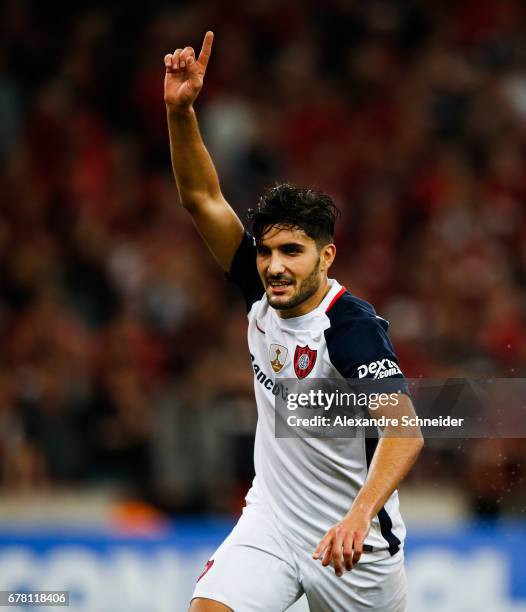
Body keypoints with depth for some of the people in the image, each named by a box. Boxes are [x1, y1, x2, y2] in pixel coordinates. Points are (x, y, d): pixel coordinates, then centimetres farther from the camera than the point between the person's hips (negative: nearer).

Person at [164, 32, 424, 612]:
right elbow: (202, 198, -3)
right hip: (270, 521, 4)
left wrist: (359, 515, -50)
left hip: (349, 543, -4)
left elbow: (405, 430, -35)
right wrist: (180, 110, -18)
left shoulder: (350, 325, -23)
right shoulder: (264, 295, -3)